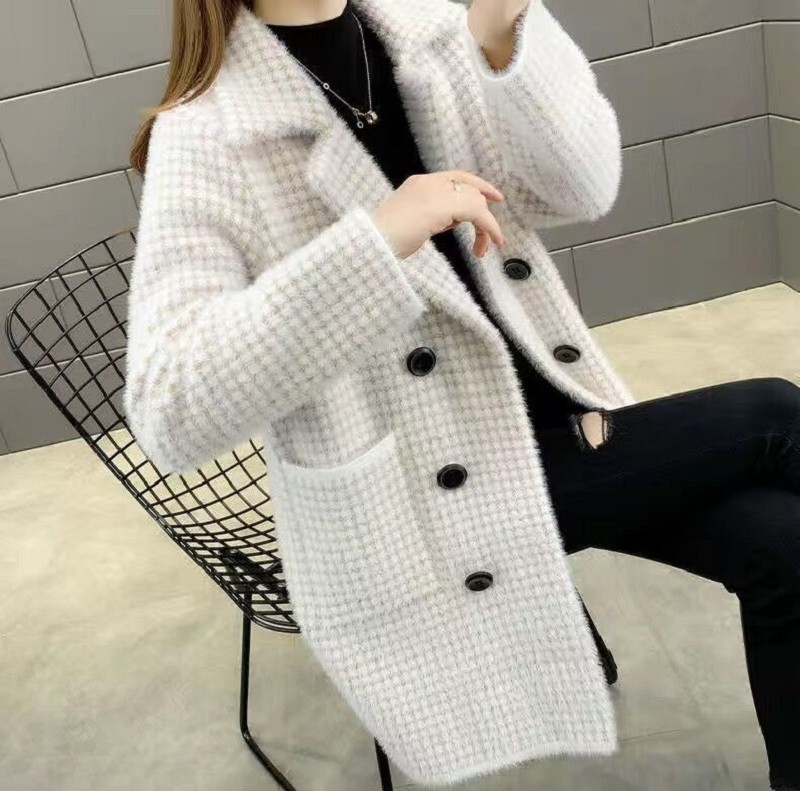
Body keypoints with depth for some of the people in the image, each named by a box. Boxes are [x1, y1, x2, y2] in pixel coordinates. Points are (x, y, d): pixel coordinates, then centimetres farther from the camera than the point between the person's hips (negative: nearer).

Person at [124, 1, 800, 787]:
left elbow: (582, 187, -6)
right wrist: (377, 241, -32)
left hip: (547, 422, 6)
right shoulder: (208, 137, -13)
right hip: (430, 513, -6)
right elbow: (169, 413, -25)